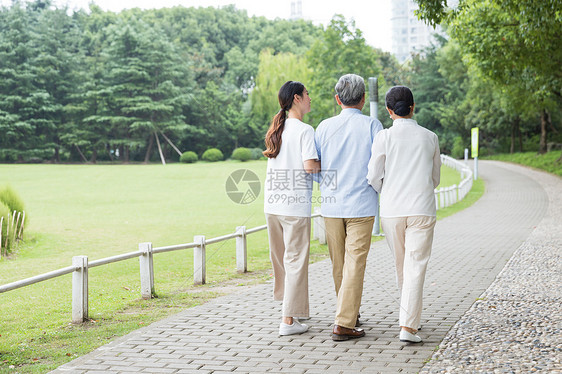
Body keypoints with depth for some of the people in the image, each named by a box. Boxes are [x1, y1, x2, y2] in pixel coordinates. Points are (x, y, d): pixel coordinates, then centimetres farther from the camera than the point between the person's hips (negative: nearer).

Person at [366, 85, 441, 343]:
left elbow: (373, 178, -3)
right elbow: (435, 178, 12)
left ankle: (410, 318, 31)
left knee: (401, 266, 17)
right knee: (415, 268, -2)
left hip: (391, 211, 1)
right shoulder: (430, 138, 3)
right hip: (422, 210, -1)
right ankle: (408, 326, -13)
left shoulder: (384, 137, -3)